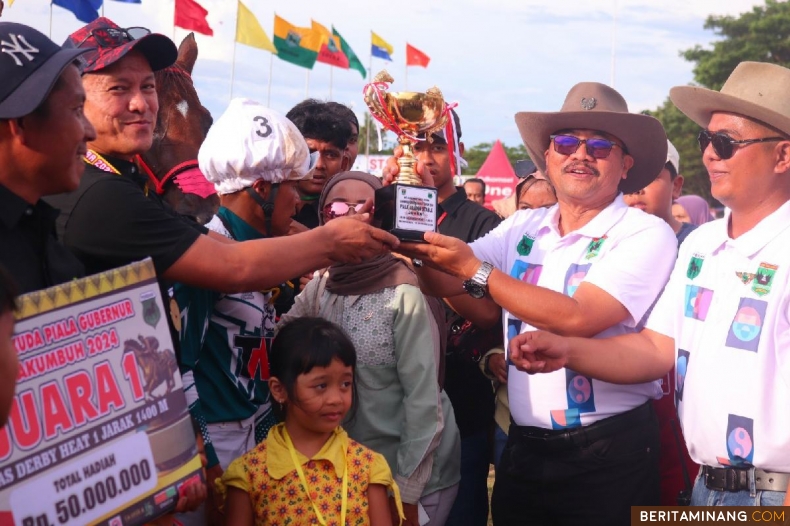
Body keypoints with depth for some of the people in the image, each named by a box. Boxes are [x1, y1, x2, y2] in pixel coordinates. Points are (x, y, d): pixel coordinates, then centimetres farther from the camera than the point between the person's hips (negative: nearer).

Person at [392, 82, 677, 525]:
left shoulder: (647, 235, -11)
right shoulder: (524, 227, 7)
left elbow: (577, 317, -23)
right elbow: (442, 283, 4)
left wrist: (476, 270, -21)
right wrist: (413, 241, -16)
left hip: (610, 454, -5)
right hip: (525, 448, 5)